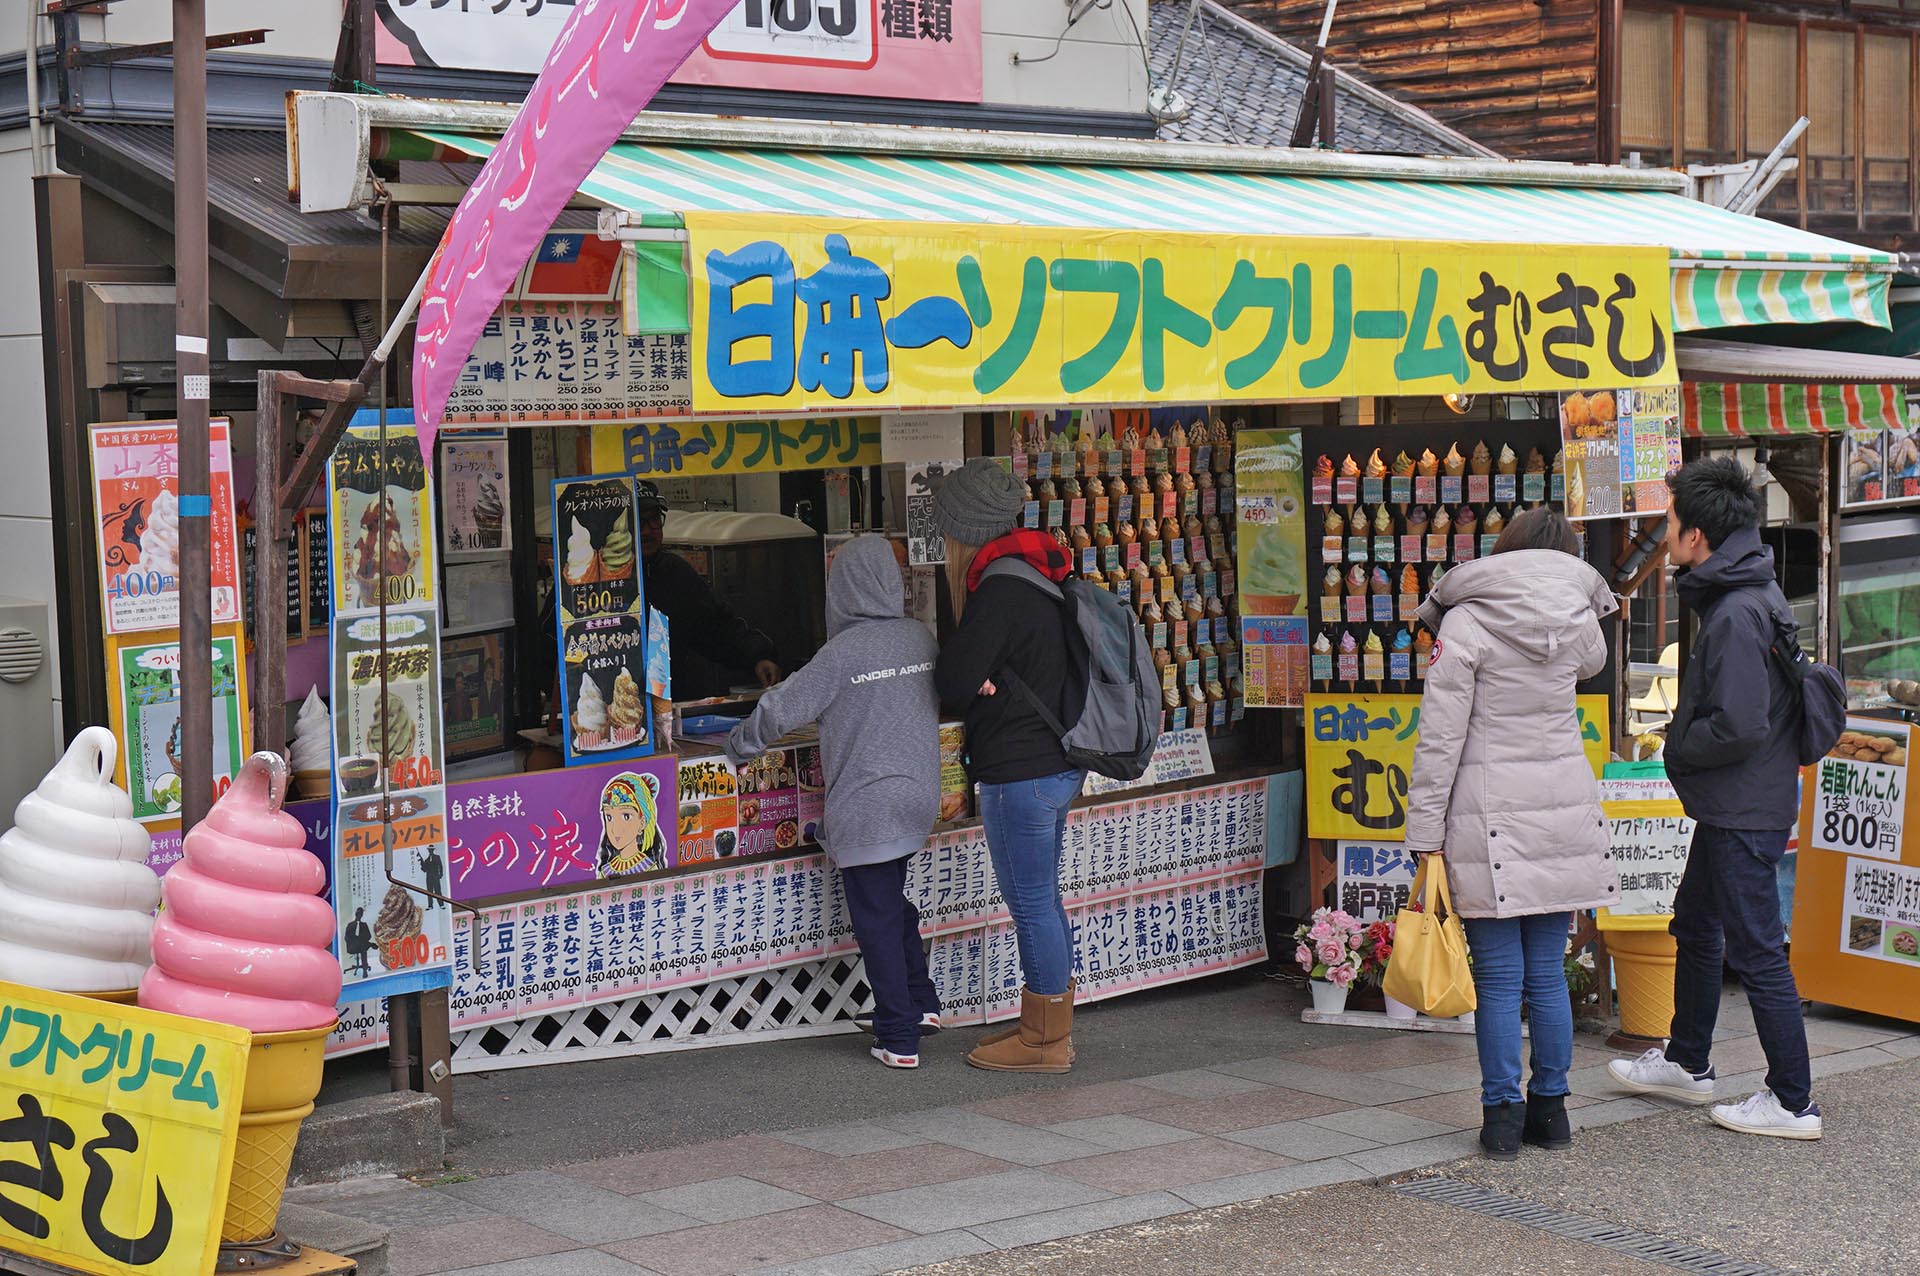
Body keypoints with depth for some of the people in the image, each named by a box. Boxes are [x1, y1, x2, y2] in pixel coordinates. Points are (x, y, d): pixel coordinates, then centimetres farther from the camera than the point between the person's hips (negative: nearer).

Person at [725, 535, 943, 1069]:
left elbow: (782, 709, -12)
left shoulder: (845, 651, -16)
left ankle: (898, 1039, 3)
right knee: (893, 903, 23)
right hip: (918, 798, 6)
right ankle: (920, 1004, 27)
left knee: (876, 919, 1)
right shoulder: (920, 638, 2)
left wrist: (740, 746, 4)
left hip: (866, 810, -6)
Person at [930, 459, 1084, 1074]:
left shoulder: (1000, 589, -19)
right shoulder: (1038, 576, 10)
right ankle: (1050, 1027, 27)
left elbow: (954, 684, -17)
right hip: (1056, 763, 10)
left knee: (1032, 906, 0)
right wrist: (989, 681, -3)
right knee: (1042, 901, 17)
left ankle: (1045, 1042, 8)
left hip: (1020, 771, -10)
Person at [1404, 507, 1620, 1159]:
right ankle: (1550, 1108, 18)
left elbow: (1440, 737, -10)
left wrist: (1427, 836, -8)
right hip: (1564, 811, 4)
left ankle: (1502, 1117, 5)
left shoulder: (1466, 622, -7)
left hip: (1491, 816, -4)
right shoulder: (1580, 621, 5)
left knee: (1500, 978, 1)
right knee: (1548, 973, 12)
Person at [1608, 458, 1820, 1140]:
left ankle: (1793, 1103, 3)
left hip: (1745, 813, -11)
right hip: (1729, 808, 11)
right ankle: (1687, 1063, 40)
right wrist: (1684, 741, 8)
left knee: (1756, 952, -4)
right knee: (1695, 927, 24)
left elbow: (1740, 727, -29)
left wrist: (1678, 747, -13)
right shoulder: (1740, 597, 9)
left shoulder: (1737, 615, -23)